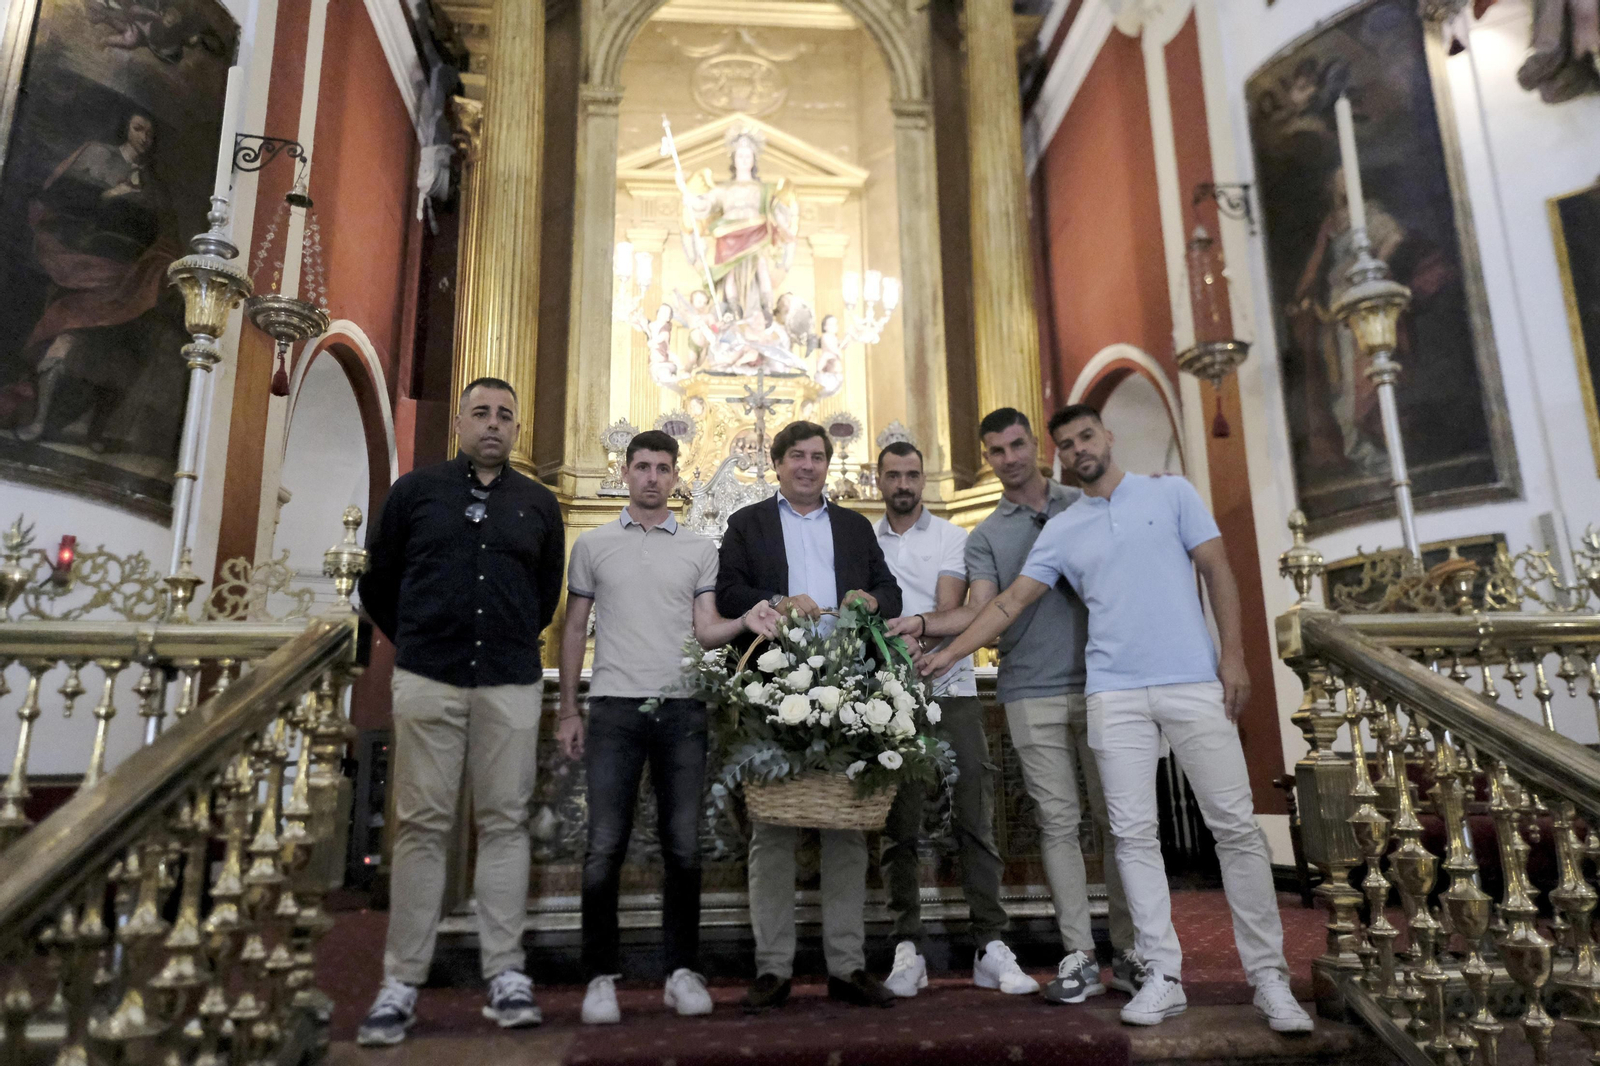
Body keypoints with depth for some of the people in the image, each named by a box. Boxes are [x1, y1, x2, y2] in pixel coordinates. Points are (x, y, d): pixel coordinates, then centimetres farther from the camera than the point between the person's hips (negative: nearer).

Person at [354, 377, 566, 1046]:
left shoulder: (538, 505, 10)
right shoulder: (414, 491, 7)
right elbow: (377, 582, 13)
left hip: (511, 686, 1)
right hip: (428, 682, -1)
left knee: (505, 822, 3)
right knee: (421, 825, 2)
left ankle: (506, 974, 10)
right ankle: (401, 983, 10)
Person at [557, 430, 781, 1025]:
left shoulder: (699, 549, 11)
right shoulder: (594, 545, 10)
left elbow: (706, 631, 6)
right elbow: (574, 629, 11)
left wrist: (747, 622, -15)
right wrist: (568, 710, 6)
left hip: (682, 709, 1)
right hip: (615, 707, -1)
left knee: (683, 847, 4)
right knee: (605, 847, -1)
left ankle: (681, 972, 16)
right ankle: (600, 977, 10)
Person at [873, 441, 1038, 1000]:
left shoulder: (951, 538, 8)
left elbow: (950, 609, -6)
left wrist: (920, 624, -27)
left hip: (949, 690, -1)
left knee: (975, 820, -2)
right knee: (900, 827, 4)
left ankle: (992, 945, 4)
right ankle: (908, 948, 11)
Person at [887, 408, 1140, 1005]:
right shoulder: (985, 537, 11)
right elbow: (981, 611, -4)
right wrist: (920, 625, -18)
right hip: (1033, 694, 0)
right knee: (1058, 823, 2)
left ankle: (1128, 951, 12)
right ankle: (1079, 957, 9)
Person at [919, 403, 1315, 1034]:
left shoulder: (1171, 493, 8)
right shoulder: (1061, 531, 12)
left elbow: (1217, 571, 4)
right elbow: (1010, 602, 9)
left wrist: (1233, 655, -6)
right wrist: (948, 653, 2)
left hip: (1194, 682, -2)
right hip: (1115, 694, 2)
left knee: (1235, 826, -1)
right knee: (1134, 835, 2)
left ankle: (1268, 977, 11)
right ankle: (1163, 977, 11)